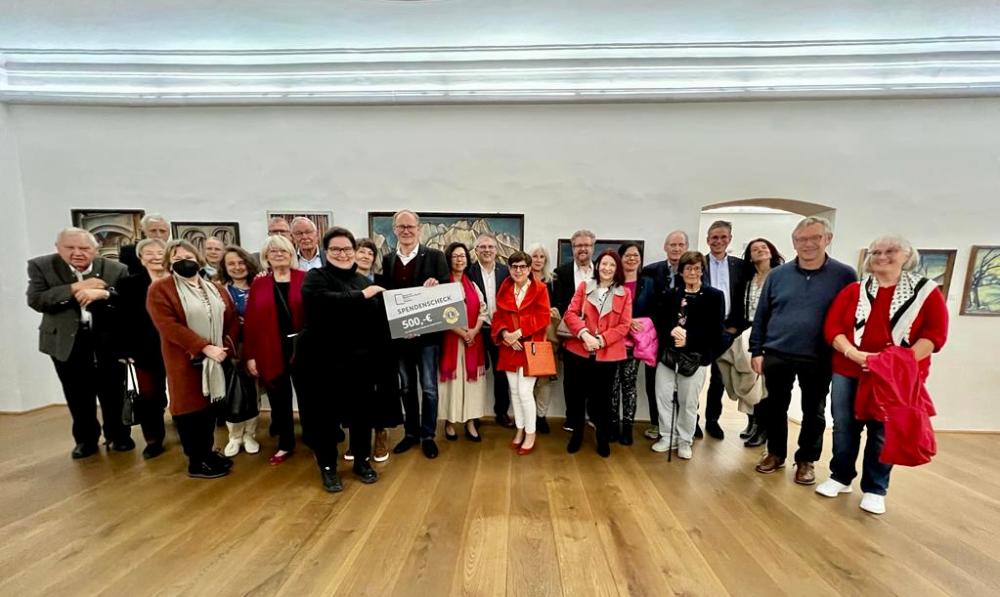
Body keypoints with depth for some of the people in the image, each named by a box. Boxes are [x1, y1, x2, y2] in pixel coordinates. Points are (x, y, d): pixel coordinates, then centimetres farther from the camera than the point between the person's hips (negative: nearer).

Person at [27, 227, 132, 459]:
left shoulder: (115, 269, -6)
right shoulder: (41, 266, -3)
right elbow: (35, 300, -12)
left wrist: (103, 293, -28)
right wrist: (75, 288, -22)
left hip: (108, 341, -1)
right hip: (67, 342, 1)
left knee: (113, 393, 10)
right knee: (79, 396, 13)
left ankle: (118, 435, 27)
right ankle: (85, 439, 31)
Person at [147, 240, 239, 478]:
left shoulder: (215, 289, 11)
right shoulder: (160, 289, -5)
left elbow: (232, 320, 7)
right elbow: (169, 326, -16)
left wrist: (226, 347, -8)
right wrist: (204, 347, -21)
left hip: (215, 359, 5)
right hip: (185, 360, -5)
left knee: (210, 406, 13)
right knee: (190, 407, 4)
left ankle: (208, 452, 28)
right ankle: (196, 462, 16)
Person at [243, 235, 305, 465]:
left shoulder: (305, 279, -2)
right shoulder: (258, 284, 5)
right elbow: (250, 321, 3)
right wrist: (250, 355, -1)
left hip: (302, 347, -2)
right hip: (270, 352, 2)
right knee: (279, 400, 13)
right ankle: (285, 445, 31)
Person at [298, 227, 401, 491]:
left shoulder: (363, 280, 12)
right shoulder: (315, 278, -3)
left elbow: (377, 317, 10)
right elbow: (324, 301, -26)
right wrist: (362, 295, -22)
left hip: (361, 359, 4)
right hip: (324, 359, -4)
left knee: (363, 411, 13)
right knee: (325, 415, 9)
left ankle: (361, 461, 34)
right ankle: (328, 467, 30)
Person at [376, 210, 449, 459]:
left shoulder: (435, 256, -2)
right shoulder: (386, 260, 7)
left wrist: (435, 285, -25)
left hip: (427, 332, -3)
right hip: (399, 334, 3)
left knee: (429, 387, 7)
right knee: (406, 387, 16)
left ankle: (428, 435, 24)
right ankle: (411, 432, 33)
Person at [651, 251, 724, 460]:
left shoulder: (714, 296, 0)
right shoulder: (670, 294, 10)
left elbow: (715, 330, -6)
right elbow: (658, 319, 4)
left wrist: (688, 338, -18)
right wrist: (671, 329, -17)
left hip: (695, 356, -3)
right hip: (667, 353, 3)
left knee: (688, 401, 5)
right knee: (663, 396, 6)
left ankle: (685, 440, 24)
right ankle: (668, 437, 23)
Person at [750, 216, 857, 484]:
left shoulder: (845, 275, -2)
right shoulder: (777, 274, 2)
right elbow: (761, 315, 3)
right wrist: (756, 351, 0)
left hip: (819, 360, -1)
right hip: (776, 355, 1)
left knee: (814, 413, 13)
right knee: (776, 407, 12)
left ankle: (806, 460, 30)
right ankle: (776, 453, 29)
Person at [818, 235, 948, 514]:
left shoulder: (926, 291, 3)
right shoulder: (853, 290, 6)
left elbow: (936, 333, -4)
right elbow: (832, 326, -1)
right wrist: (853, 353, -17)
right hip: (848, 372, 2)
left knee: (882, 434, 7)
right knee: (844, 428, 9)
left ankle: (875, 489, 23)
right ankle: (840, 478, 25)